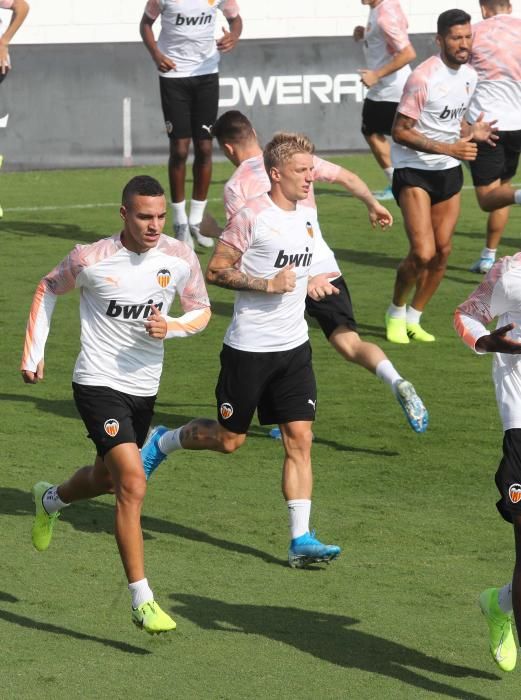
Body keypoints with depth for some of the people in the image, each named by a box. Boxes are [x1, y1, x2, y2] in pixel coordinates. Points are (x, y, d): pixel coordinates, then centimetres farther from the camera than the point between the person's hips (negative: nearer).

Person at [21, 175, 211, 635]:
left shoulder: (180, 258, -7)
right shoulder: (91, 260, -15)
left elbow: (201, 311, 7)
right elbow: (49, 290, 5)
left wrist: (170, 328, -15)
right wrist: (33, 353, 2)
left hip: (145, 389, 5)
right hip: (98, 385, -5)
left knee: (106, 479, 25)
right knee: (133, 483, -20)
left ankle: (50, 500, 60)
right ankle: (142, 601, -18)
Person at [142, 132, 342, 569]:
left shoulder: (308, 215, 9)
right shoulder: (252, 216, -14)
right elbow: (216, 270, -14)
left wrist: (308, 283, 10)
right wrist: (268, 284, -20)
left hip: (294, 346, 6)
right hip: (248, 348, -6)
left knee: (300, 438, -3)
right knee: (229, 439, 7)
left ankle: (301, 539, -3)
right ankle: (162, 443, 35)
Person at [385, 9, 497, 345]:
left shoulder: (470, 75, 4)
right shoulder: (423, 78, -21)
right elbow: (400, 131, -20)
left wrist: (471, 132, -2)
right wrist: (449, 148, -25)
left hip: (449, 171, 7)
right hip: (414, 171, -7)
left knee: (443, 252, 4)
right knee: (423, 253, -15)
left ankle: (413, 319, 21)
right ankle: (396, 313, 10)